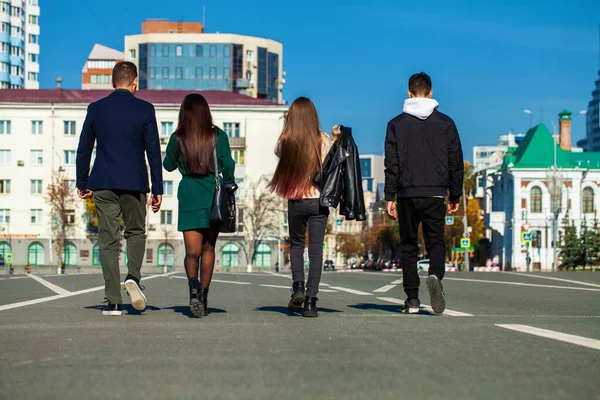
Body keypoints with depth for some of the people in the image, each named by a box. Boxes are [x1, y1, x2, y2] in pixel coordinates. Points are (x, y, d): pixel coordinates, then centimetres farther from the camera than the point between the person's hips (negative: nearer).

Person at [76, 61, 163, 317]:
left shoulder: (96, 108, 4)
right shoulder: (145, 109, -2)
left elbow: (84, 149, 7)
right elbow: (153, 151, -3)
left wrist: (82, 184, 15)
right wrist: (157, 189, 1)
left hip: (103, 184, 1)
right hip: (134, 182, -1)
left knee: (108, 240, 4)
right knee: (136, 232, 18)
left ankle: (113, 302, 1)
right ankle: (133, 276, -7)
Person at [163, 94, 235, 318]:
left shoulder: (178, 138, 2)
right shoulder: (218, 135, 1)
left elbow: (168, 165, 15)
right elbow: (227, 165, -3)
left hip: (189, 198, -1)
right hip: (214, 198, 1)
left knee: (192, 252, -3)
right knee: (208, 249, 13)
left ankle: (194, 288, -29)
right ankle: (204, 296, 16)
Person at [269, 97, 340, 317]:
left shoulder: (285, 141, -6)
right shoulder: (323, 140, -6)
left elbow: (278, 152, 14)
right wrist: (336, 138, 10)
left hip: (295, 201, 0)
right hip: (319, 199, 0)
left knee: (296, 244, 21)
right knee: (315, 250, 4)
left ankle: (298, 287, 2)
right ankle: (311, 301, -1)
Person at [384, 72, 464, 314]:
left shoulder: (396, 124, 4)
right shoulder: (445, 123, 5)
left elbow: (391, 164, -2)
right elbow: (456, 162, 5)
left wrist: (390, 197, -1)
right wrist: (455, 196, 12)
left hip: (407, 194, 0)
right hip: (435, 194, 0)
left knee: (409, 245, 8)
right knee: (436, 242, 8)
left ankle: (412, 299, 4)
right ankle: (435, 276, -23)